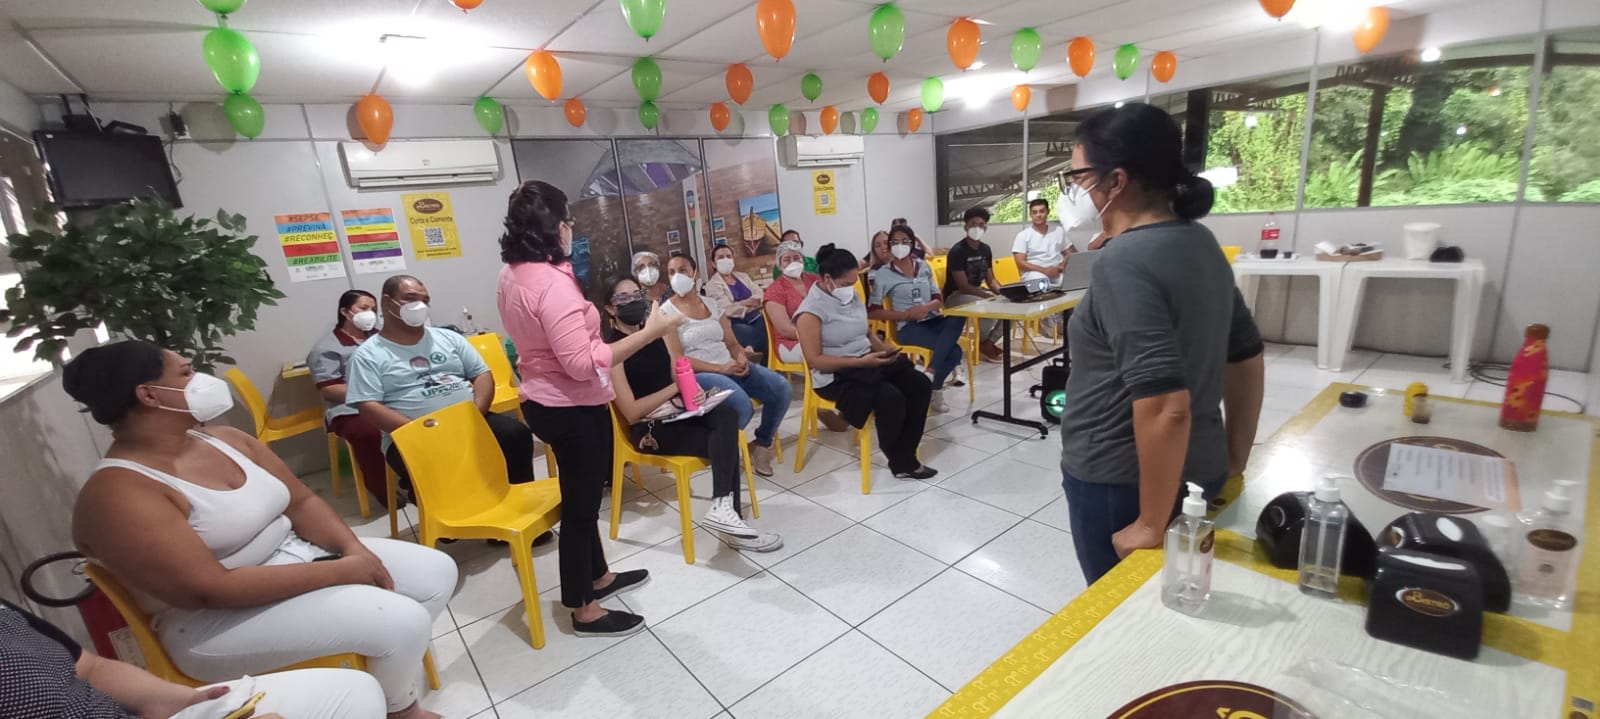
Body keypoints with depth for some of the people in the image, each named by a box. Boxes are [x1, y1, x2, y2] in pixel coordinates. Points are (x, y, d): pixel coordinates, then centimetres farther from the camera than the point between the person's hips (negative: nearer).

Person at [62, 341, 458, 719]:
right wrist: (341, 570, -25)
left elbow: (301, 501, 5)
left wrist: (352, 547, -13)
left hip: (295, 555, 8)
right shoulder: (118, 493, -20)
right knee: (402, 622, -21)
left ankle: (390, 666, 18)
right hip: (220, 619, -8)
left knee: (437, 570, -2)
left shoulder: (225, 439, 4)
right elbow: (212, 590, -26)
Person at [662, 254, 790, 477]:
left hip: (731, 366, 6)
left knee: (782, 388, -14)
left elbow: (732, 342, 13)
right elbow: (678, 360, -11)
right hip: (697, 375, -6)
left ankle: (762, 442, 8)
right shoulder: (666, 312, -3)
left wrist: (741, 358, -11)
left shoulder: (711, 304, 14)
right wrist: (720, 368, -18)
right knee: (743, 405, -33)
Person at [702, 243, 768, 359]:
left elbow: (760, 296, 8)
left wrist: (741, 303, -9)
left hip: (756, 319, 6)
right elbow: (728, 310, -11)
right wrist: (752, 303, -3)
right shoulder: (712, 284, 2)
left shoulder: (742, 276, 21)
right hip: (735, 324, -6)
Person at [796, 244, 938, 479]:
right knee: (890, 398, -30)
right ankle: (900, 462, -2)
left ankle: (905, 459, -3)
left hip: (869, 362, 8)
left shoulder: (851, 296, 9)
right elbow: (815, 360, -19)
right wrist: (859, 361, -24)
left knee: (921, 385, -9)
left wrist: (884, 348, -1)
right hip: (836, 376, -8)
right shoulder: (811, 310, -15)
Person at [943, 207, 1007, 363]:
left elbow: (990, 280, 9)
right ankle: (982, 343, -5)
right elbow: (963, 286, -24)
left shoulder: (986, 249, 5)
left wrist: (1002, 292, -13)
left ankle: (991, 341, 2)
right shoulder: (957, 251, -19)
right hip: (955, 296, -8)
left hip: (976, 292, 8)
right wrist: (990, 297, -28)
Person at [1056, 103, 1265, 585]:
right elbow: (1246, 360, 12)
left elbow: (1165, 406, -30)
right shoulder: (1200, 243, 4)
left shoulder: (1124, 262, -24)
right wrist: (1233, 463, 19)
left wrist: (1151, 526, -20)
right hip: (1198, 472, 8)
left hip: (1122, 484, -8)